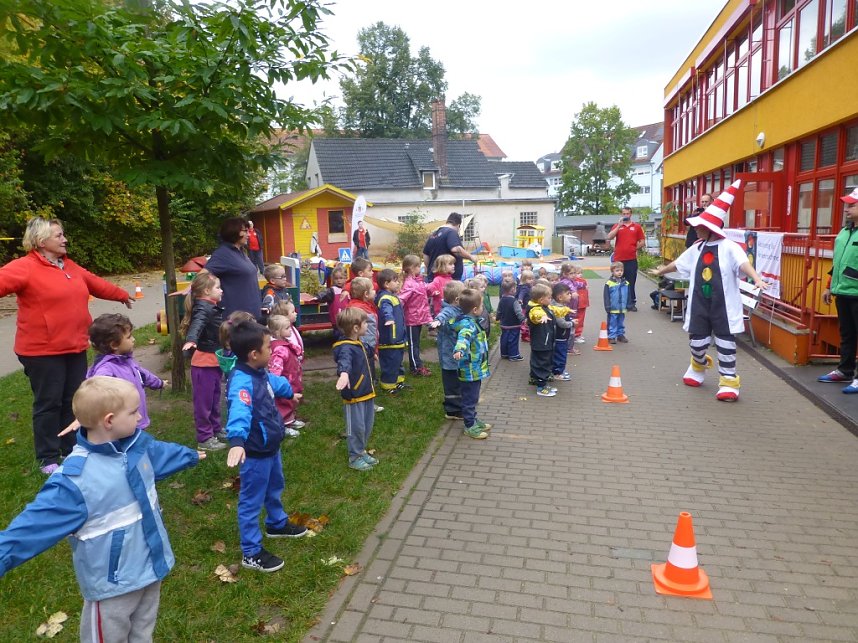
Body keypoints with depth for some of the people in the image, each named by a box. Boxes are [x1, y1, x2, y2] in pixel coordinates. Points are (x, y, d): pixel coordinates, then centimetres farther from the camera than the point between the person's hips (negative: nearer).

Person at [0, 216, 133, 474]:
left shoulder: (70, 266, 13)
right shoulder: (24, 267, -12)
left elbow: (97, 284, 28)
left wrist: (122, 295, 41)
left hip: (75, 348, 7)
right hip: (42, 351, -7)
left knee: (74, 400, 15)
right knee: (48, 403, 2)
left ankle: (73, 449, 30)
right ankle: (48, 458, 16)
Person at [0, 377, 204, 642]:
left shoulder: (138, 443, -6)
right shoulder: (75, 478, -29)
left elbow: (162, 452, 15)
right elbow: (36, 521, -27)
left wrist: (190, 455, 33)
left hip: (151, 564, 6)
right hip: (113, 583, -6)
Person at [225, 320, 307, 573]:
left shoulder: (260, 373, 1)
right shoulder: (242, 382, -32)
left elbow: (275, 382, 25)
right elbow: (239, 412, -49)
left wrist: (291, 392, 45)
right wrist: (236, 441, -66)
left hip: (271, 447, 10)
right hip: (254, 454, -10)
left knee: (275, 488, 29)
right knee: (252, 501, 5)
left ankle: (277, 524, 53)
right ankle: (251, 553, 20)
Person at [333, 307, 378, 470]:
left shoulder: (359, 344, 7)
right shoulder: (346, 348, -25)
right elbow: (344, 360, -47)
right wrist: (344, 373, -67)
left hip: (366, 393, 9)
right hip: (354, 395, -9)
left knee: (367, 426, 19)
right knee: (356, 428, 3)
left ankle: (361, 452, 36)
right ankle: (354, 458, 18)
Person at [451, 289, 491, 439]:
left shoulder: (471, 321, 8)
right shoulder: (468, 324, -25)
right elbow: (464, 336, -48)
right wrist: (459, 349, -66)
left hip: (475, 369, 10)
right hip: (470, 370, -10)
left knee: (472, 398, 23)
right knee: (470, 399, 3)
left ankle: (474, 420, 36)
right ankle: (470, 426, 14)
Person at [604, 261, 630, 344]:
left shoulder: (626, 283, 3)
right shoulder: (609, 283, -10)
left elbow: (629, 295, 11)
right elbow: (606, 296, -9)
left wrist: (628, 305, 9)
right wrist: (607, 306, -10)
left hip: (622, 308, 4)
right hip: (613, 309, -4)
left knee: (621, 323, 17)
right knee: (612, 323, 3)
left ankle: (620, 335, 29)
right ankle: (611, 337, 10)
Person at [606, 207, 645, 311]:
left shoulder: (637, 226, 7)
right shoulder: (617, 226, 8)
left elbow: (642, 242, 8)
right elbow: (609, 237, -8)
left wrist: (634, 249, -1)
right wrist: (619, 225, -11)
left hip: (631, 259, 0)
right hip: (618, 259, 0)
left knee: (631, 282, 4)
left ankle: (632, 303, 10)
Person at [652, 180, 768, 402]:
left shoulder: (729, 247, -11)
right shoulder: (696, 248, 8)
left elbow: (744, 263, -29)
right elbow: (678, 263, 24)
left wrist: (757, 279, -47)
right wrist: (660, 271, 39)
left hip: (723, 305, -5)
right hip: (700, 304, 5)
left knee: (725, 343, 1)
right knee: (697, 340, 12)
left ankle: (728, 383, 9)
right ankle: (697, 368, 42)